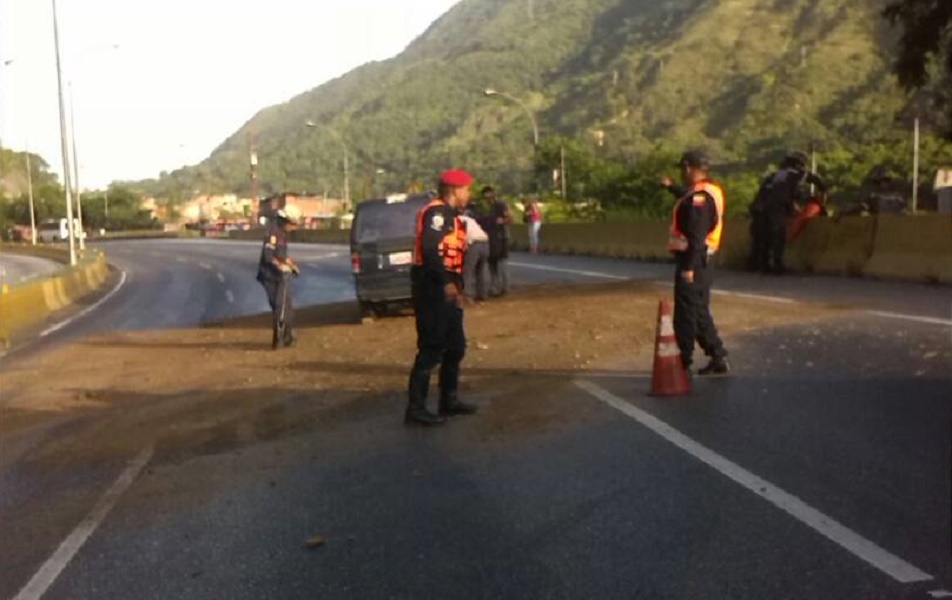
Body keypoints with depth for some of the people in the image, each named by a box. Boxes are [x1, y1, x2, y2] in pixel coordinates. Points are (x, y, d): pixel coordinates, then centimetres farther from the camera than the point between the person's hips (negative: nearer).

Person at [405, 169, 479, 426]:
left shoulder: (450, 215, 19)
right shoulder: (437, 211, -12)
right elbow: (430, 249, -25)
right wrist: (447, 283, -31)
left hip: (446, 288, 10)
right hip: (432, 287, -10)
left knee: (456, 346, 16)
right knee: (431, 348, -9)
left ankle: (449, 400, 27)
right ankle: (415, 409, -5)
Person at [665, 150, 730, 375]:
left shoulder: (699, 197, -19)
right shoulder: (711, 191, 13)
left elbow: (696, 236, -25)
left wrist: (688, 267, -26)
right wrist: (670, 187, 49)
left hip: (692, 261, -10)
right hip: (701, 261, 10)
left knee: (686, 314, -1)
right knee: (699, 312, 16)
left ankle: (684, 363, 7)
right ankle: (719, 358, 18)